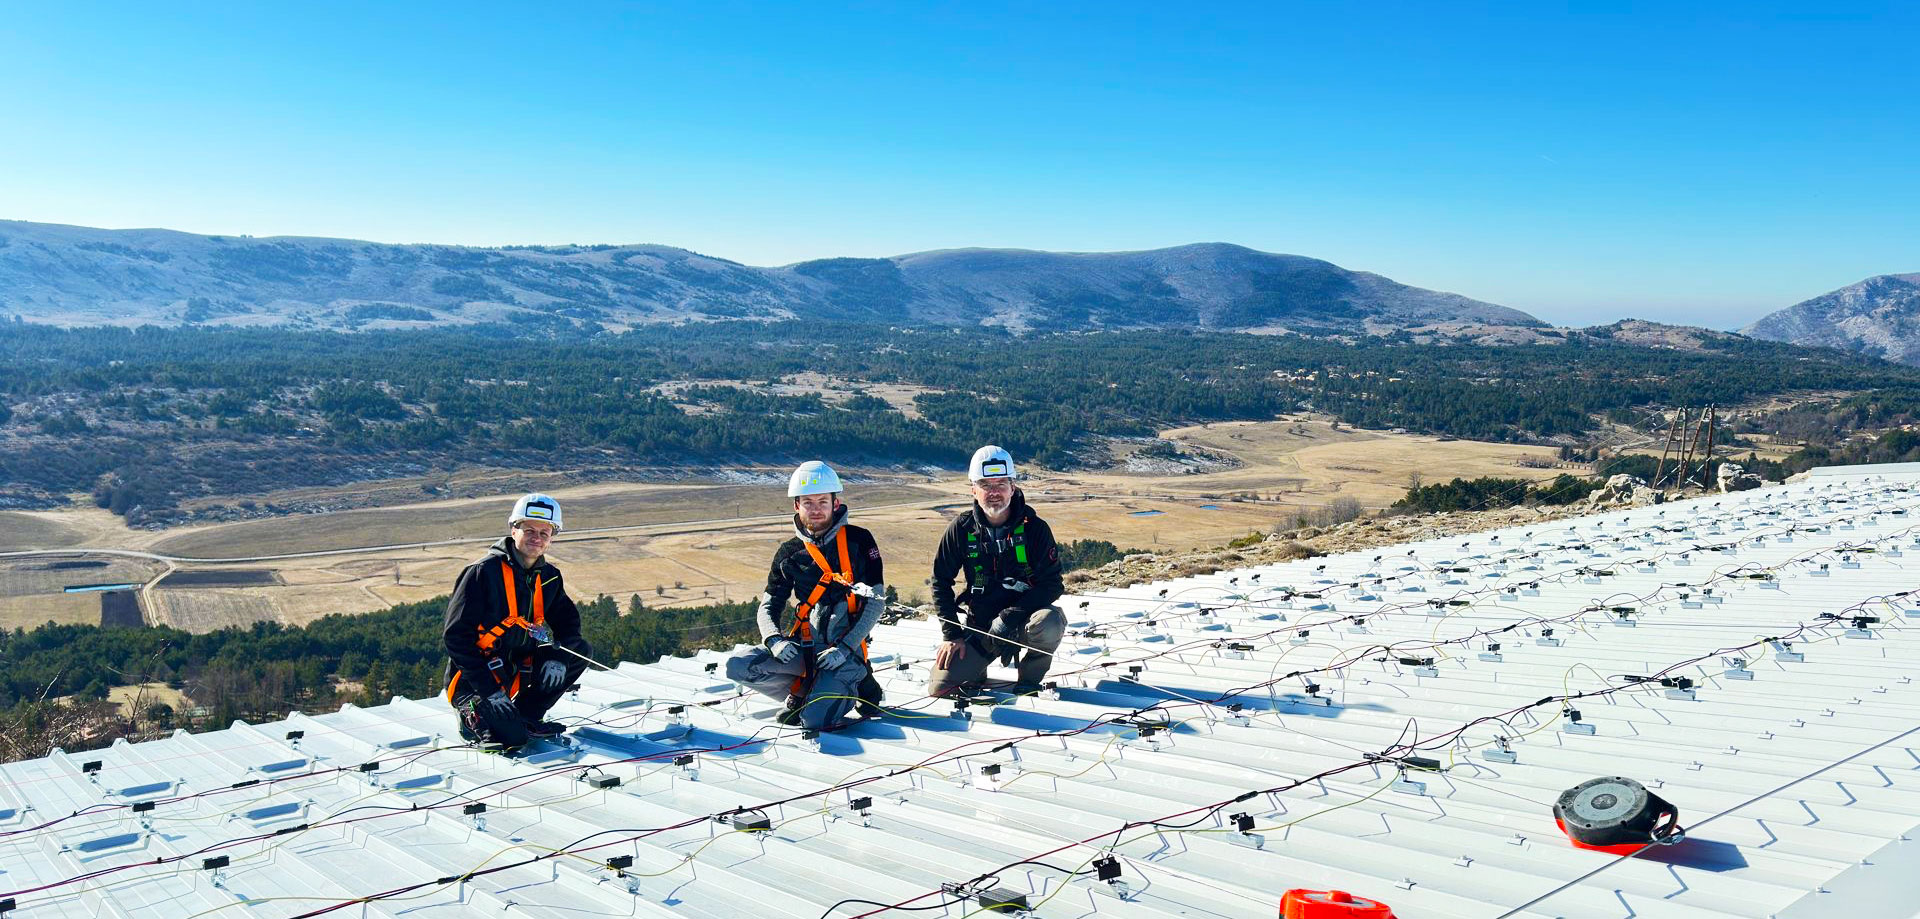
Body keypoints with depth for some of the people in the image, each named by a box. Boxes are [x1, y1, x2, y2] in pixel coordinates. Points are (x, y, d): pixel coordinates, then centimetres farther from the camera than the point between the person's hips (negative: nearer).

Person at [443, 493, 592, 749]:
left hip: (517, 672, 7)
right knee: (513, 737, -26)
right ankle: (473, 713, 6)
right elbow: (455, 635, -19)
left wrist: (559, 657, -13)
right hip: (473, 680, -7)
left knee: (582, 651, -7)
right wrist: (489, 689, -25)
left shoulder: (549, 577, 4)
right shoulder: (483, 572, -17)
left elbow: (567, 619, 12)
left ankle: (526, 716, 2)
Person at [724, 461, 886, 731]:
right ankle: (809, 692, 3)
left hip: (845, 647, -4)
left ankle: (855, 685, 8)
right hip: (804, 646, 4)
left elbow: (876, 602, -6)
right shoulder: (789, 553, 7)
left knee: (814, 720, -24)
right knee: (737, 667, -17)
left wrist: (846, 648, -16)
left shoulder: (858, 541, -3)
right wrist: (775, 640, -13)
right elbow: (768, 607, 10)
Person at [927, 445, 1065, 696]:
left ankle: (1030, 678, -5)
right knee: (939, 687, -13)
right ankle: (976, 672, 22)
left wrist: (1009, 617, -24)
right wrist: (951, 634, -4)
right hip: (978, 625, 2)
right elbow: (941, 581, 3)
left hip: (1022, 619, -2)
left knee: (1049, 623, -36)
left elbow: (1052, 585, -13)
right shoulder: (962, 529, -6)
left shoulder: (1035, 528, -11)